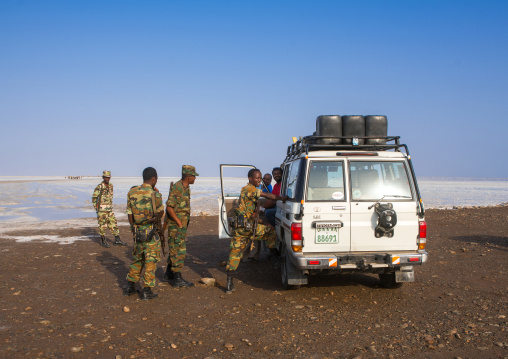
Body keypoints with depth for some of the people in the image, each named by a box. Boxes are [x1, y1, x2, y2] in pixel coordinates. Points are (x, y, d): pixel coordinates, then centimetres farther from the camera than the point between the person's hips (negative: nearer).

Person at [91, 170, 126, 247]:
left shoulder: (110, 186, 8)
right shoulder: (99, 187, -13)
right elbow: (94, 198, -9)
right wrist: (96, 208, -8)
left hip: (110, 209, 6)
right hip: (102, 210, -6)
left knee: (113, 223, 6)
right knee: (103, 225, 1)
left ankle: (117, 240, 10)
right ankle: (103, 241, 13)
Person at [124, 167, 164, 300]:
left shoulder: (132, 193, 1)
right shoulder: (155, 194, -15)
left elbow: (130, 214, 5)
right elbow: (161, 213, -2)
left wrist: (133, 230, 15)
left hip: (137, 231, 5)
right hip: (151, 233, -5)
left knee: (137, 258, 20)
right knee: (151, 260, 4)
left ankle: (130, 286, 23)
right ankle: (147, 290, 5)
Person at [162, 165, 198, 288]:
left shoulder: (186, 188, 11)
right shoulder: (176, 188, -19)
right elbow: (169, 208, -22)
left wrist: (184, 223, 15)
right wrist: (179, 223, -19)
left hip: (182, 224, 10)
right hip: (175, 225, -10)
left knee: (175, 250, 18)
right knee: (179, 251, -6)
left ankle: (169, 274, 30)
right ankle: (177, 279, 0)